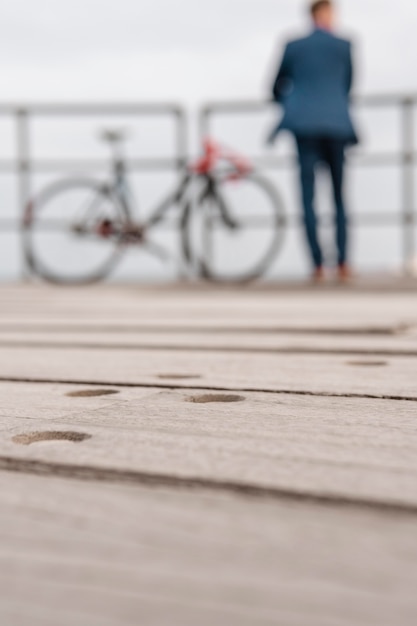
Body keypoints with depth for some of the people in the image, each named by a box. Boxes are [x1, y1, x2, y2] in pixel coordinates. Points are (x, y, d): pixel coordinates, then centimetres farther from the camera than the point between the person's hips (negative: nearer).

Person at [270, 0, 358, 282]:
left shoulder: (293, 46, 9)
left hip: (304, 125, 0)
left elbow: (278, 89, 18)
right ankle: (343, 263, 2)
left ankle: (318, 265, -9)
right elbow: (347, 87, 15)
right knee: (339, 196, 10)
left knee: (308, 197, 0)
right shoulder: (344, 46, 6)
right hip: (336, 125, 0)